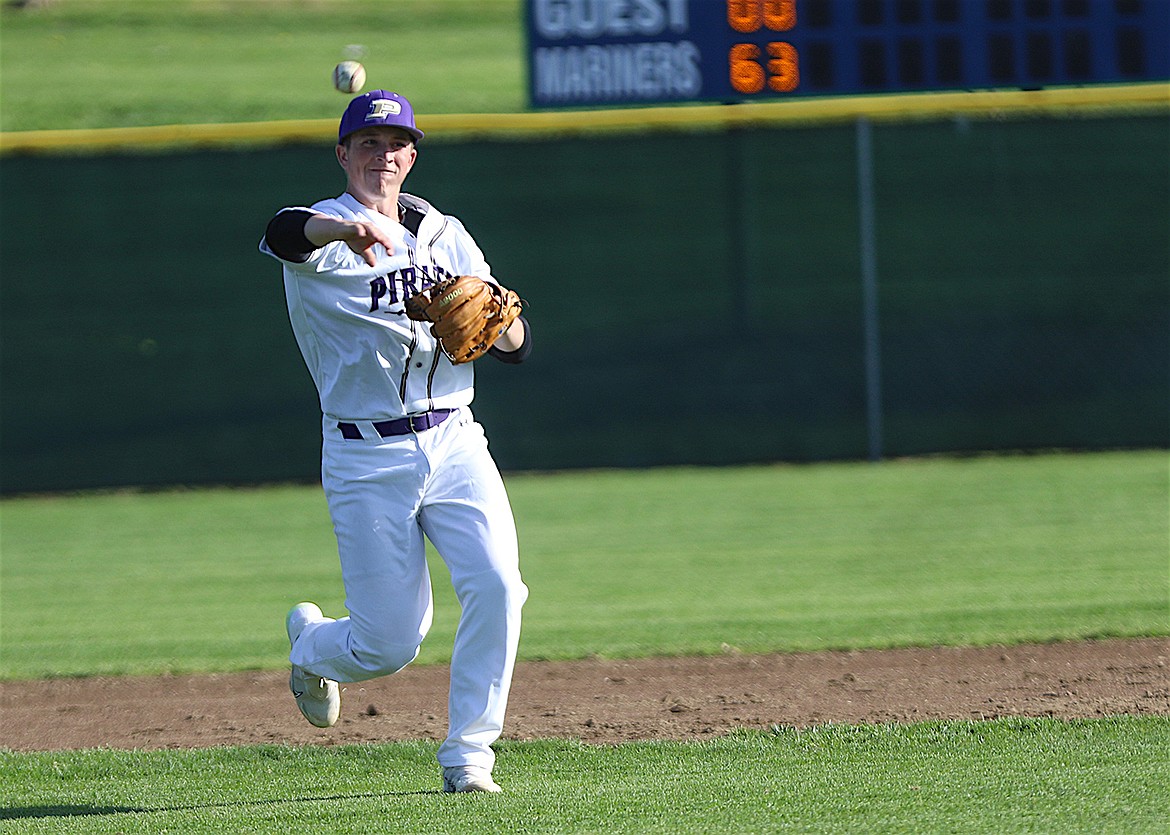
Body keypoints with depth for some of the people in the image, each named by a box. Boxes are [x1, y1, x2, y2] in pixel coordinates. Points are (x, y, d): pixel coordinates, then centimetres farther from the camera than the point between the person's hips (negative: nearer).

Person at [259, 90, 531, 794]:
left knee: (497, 585, -19)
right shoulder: (327, 232, -2)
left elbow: (518, 342, 10)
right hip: (366, 460, -4)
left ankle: (468, 753, -6)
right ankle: (312, 646, 34)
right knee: (392, 642, -2)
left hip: (455, 444, 4)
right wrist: (343, 226, -53)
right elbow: (286, 233, -30)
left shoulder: (446, 234, 14)